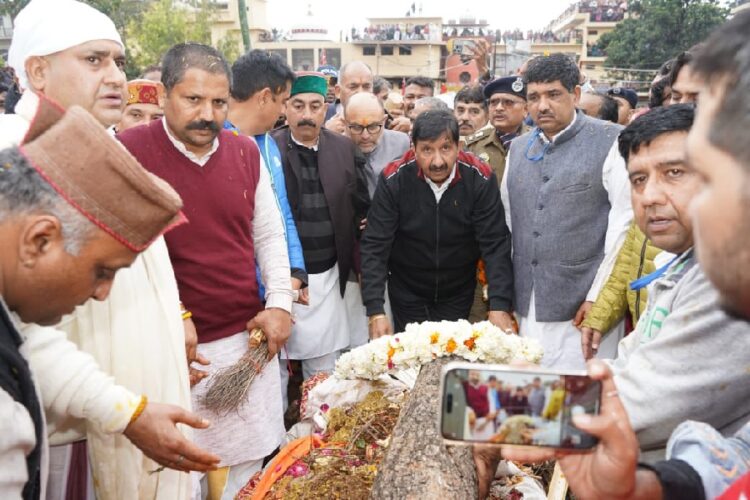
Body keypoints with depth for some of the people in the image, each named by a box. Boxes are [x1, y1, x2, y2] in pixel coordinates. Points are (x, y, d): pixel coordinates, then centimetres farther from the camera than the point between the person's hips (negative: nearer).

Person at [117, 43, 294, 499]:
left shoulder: (246, 152, 4)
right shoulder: (129, 152, -11)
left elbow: (269, 234, 11)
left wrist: (280, 301, 1)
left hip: (249, 337, 5)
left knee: (248, 462, 15)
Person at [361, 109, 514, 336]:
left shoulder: (480, 178, -19)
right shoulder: (394, 179, -21)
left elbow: (495, 245, -18)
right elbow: (374, 246, -20)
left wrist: (499, 306, -27)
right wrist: (375, 311, -26)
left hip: (459, 291, 1)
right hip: (407, 290, -1)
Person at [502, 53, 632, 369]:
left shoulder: (610, 141, -4)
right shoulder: (518, 148, 13)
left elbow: (624, 218, -9)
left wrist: (599, 294, -11)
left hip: (582, 309, -5)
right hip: (525, 310, 5)